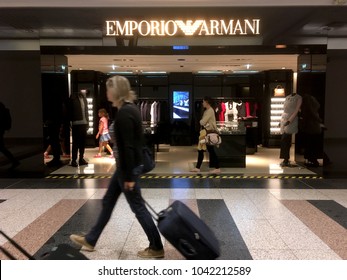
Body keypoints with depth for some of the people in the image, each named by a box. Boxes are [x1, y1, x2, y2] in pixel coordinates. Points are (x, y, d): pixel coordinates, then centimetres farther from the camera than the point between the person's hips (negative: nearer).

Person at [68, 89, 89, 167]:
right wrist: (71, 121, -11)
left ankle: (81, 159, 16)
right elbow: (70, 110, -5)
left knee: (83, 142, 8)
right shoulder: (74, 97, -2)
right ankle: (74, 160, 2)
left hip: (84, 123, 6)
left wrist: (87, 122, 12)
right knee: (76, 142, -4)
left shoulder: (84, 98, 16)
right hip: (76, 123, -6)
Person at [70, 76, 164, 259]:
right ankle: (90, 240, 32)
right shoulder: (130, 108, 9)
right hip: (128, 165, 10)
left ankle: (157, 248, 15)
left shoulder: (124, 113, -21)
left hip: (128, 167, -10)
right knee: (108, 202, 17)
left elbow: (127, 146, -23)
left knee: (138, 207, 1)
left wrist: (129, 176, -21)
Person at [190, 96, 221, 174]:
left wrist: (200, 121, 0)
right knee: (201, 150, 13)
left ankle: (217, 168, 2)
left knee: (211, 150, -5)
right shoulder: (207, 111, 15)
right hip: (205, 133, 10)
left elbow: (202, 122, -19)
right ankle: (197, 168, 20)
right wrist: (202, 122, -3)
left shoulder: (210, 111, -16)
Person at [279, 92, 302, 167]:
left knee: (285, 140, -12)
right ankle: (286, 160, 10)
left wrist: (289, 120, -19)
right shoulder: (287, 97, 16)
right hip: (284, 118, 6)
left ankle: (286, 160, -8)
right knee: (287, 140, 6)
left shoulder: (299, 98, -2)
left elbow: (296, 110, -10)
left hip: (291, 120, -6)